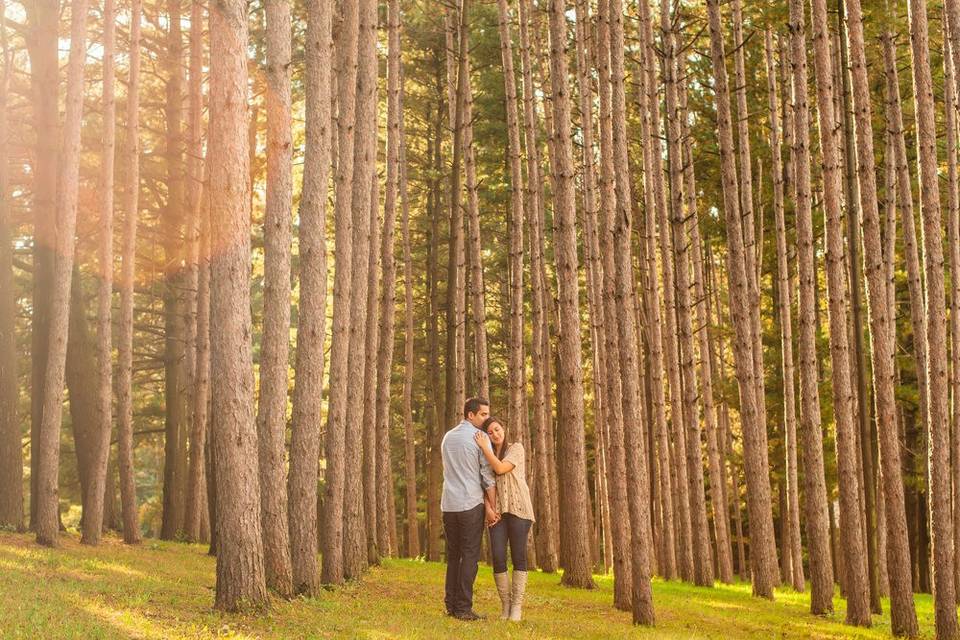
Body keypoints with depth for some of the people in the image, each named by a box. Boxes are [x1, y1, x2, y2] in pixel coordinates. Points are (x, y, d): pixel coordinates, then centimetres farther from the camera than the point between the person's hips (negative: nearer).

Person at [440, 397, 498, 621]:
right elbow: (488, 476, -8)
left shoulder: (448, 437, 15)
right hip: (471, 504, -6)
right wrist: (492, 506, 2)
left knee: (453, 556, 12)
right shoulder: (481, 437, -7)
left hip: (449, 505, 6)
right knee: (470, 556, -2)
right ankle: (464, 608, -4)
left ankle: (451, 605, 11)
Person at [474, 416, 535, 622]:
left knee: (519, 556, -4)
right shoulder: (487, 456, 16)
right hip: (497, 511, 4)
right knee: (498, 558, -6)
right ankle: (505, 605, 6)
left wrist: (484, 447, -9)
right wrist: (488, 504, -6)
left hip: (518, 508, -4)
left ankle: (517, 607, 0)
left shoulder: (516, 448, 0)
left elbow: (501, 469, -15)